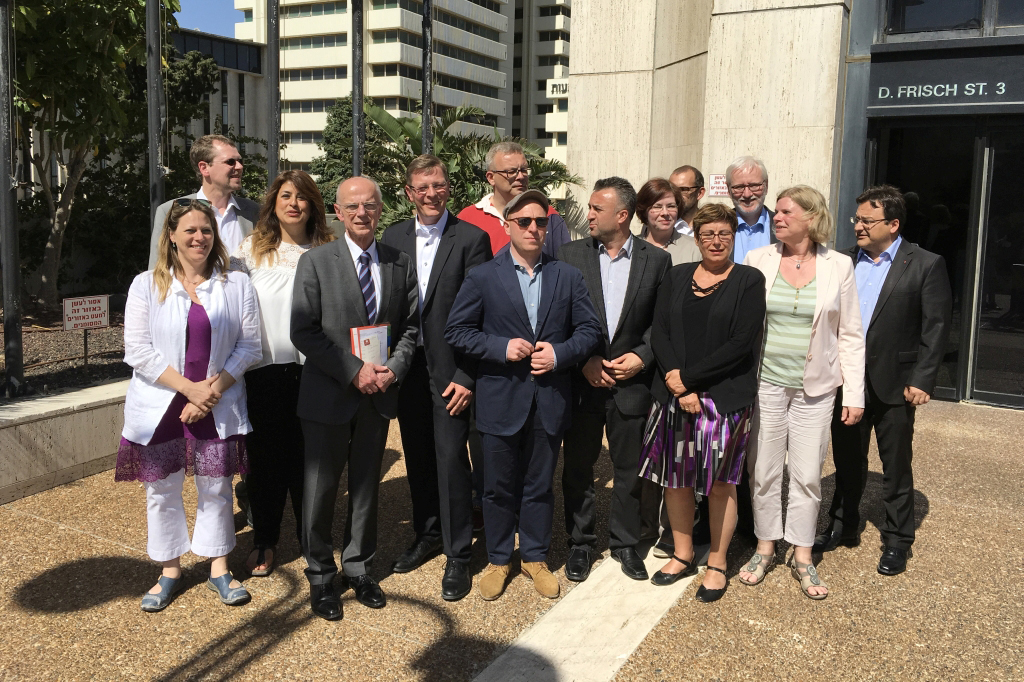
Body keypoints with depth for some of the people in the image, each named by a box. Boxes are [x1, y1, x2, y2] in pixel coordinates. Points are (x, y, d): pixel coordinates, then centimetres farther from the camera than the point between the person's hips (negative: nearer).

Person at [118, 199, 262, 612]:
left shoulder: (237, 285, 2)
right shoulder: (146, 285, 0)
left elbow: (249, 345, 0)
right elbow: (138, 350, -6)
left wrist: (214, 389, -12)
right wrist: (189, 388, -13)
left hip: (218, 407, 0)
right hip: (159, 407, 0)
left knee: (216, 488, 8)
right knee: (161, 491, 9)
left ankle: (219, 569, 24)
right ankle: (169, 572, 25)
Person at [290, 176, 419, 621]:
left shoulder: (400, 264, 5)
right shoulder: (315, 262, -6)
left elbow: (410, 326, 9)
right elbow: (303, 331, -10)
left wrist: (393, 368, -8)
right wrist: (354, 370, -17)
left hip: (378, 396, 3)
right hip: (328, 395, -3)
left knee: (366, 487, 15)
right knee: (320, 489, 7)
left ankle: (358, 569, 32)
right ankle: (320, 578, 25)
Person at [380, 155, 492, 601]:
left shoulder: (471, 239, -6)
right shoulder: (392, 238, 7)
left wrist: (466, 377, -13)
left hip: (449, 369, -4)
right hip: (406, 364, 4)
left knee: (451, 458, -3)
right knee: (417, 455, 14)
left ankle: (457, 555, 11)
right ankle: (427, 534, 33)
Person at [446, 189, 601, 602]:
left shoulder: (568, 277, 5)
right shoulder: (482, 278, -2)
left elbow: (589, 329, 5)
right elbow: (456, 331, -3)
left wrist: (560, 353, -12)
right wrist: (501, 347, -16)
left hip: (550, 401, 2)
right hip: (501, 401, -1)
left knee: (540, 486, 14)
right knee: (499, 487, 11)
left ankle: (535, 557, 32)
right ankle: (498, 560, 29)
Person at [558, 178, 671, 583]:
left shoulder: (656, 260, 0)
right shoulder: (571, 254, 0)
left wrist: (642, 356, -11)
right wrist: (585, 360, -10)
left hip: (631, 381, 0)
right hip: (582, 379, 0)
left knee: (628, 469, 11)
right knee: (578, 467, 10)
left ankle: (624, 543, 29)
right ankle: (580, 543, 27)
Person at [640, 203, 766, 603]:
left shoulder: (749, 281, -2)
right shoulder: (676, 277, 9)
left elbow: (742, 343, -11)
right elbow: (658, 332, 1)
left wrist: (689, 375, -14)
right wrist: (678, 386, -12)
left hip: (725, 397, -3)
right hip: (674, 394, 4)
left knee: (720, 482, 6)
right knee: (676, 476, 10)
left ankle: (717, 564, 22)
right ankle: (682, 555, 28)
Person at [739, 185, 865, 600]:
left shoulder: (838, 267, -1)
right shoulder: (758, 260, 0)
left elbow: (850, 335, 2)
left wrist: (854, 395, -2)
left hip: (814, 387, 0)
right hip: (765, 382, 1)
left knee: (807, 475, 5)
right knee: (764, 470, 8)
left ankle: (802, 558, 21)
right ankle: (765, 547, 25)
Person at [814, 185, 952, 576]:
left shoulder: (925, 265, -5)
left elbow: (936, 327, -7)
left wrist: (922, 380, -13)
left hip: (894, 385, -4)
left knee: (896, 467, 8)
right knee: (847, 462, 16)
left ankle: (897, 541, 23)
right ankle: (844, 528, 33)